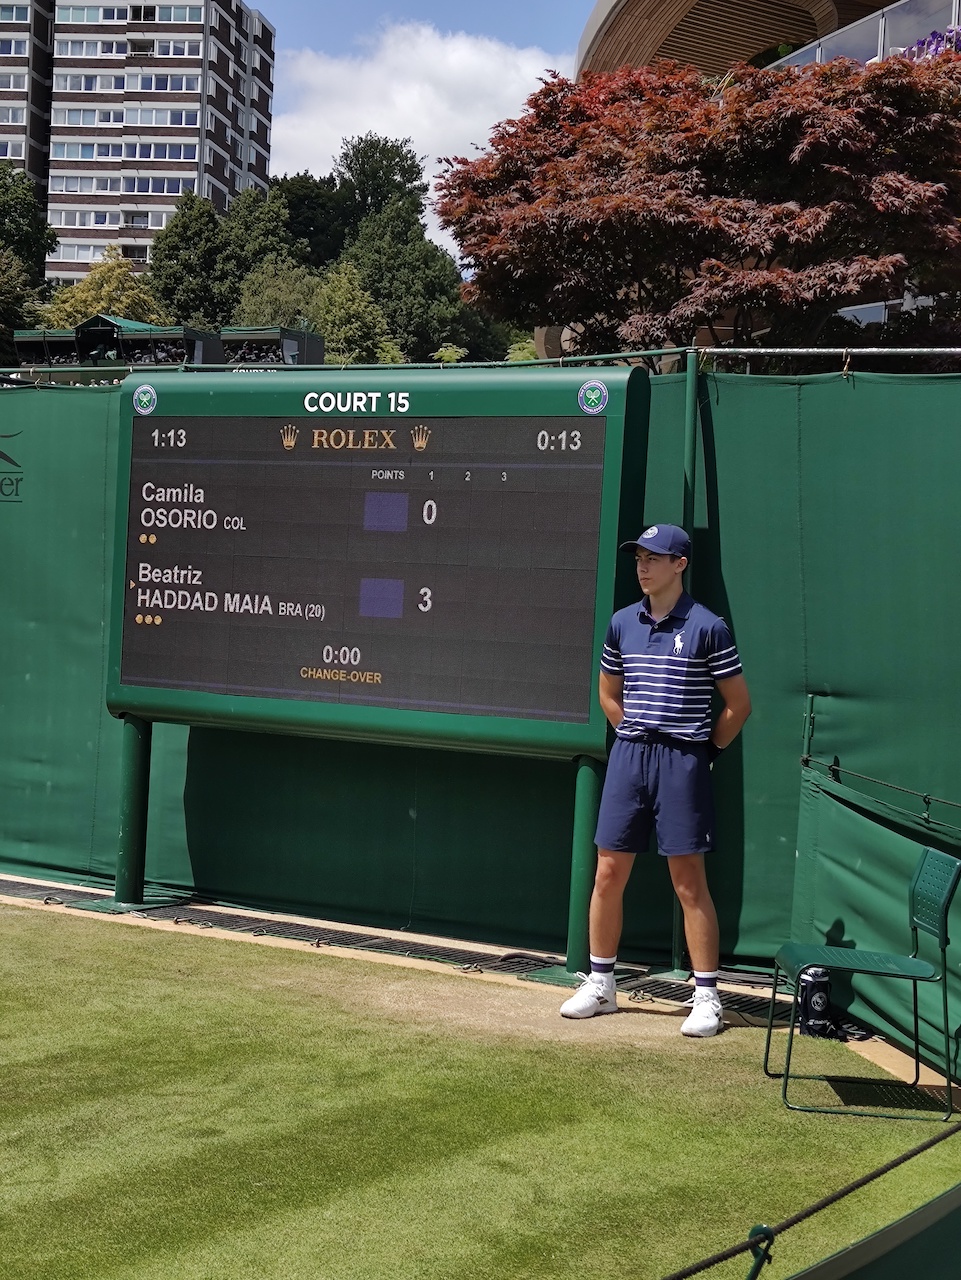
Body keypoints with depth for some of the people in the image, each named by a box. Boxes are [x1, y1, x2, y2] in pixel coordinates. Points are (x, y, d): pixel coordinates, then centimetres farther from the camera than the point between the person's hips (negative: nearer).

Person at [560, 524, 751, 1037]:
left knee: (689, 880, -2)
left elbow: (738, 703, 0)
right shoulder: (622, 623, 9)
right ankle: (600, 983, 20)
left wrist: (705, 749, 1)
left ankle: (707, 996, 6)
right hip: (628, 757, 5)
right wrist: (638, 736, 14)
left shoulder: (706, 627, -6)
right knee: (608, 873, 7)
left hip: (683, 762, -5)